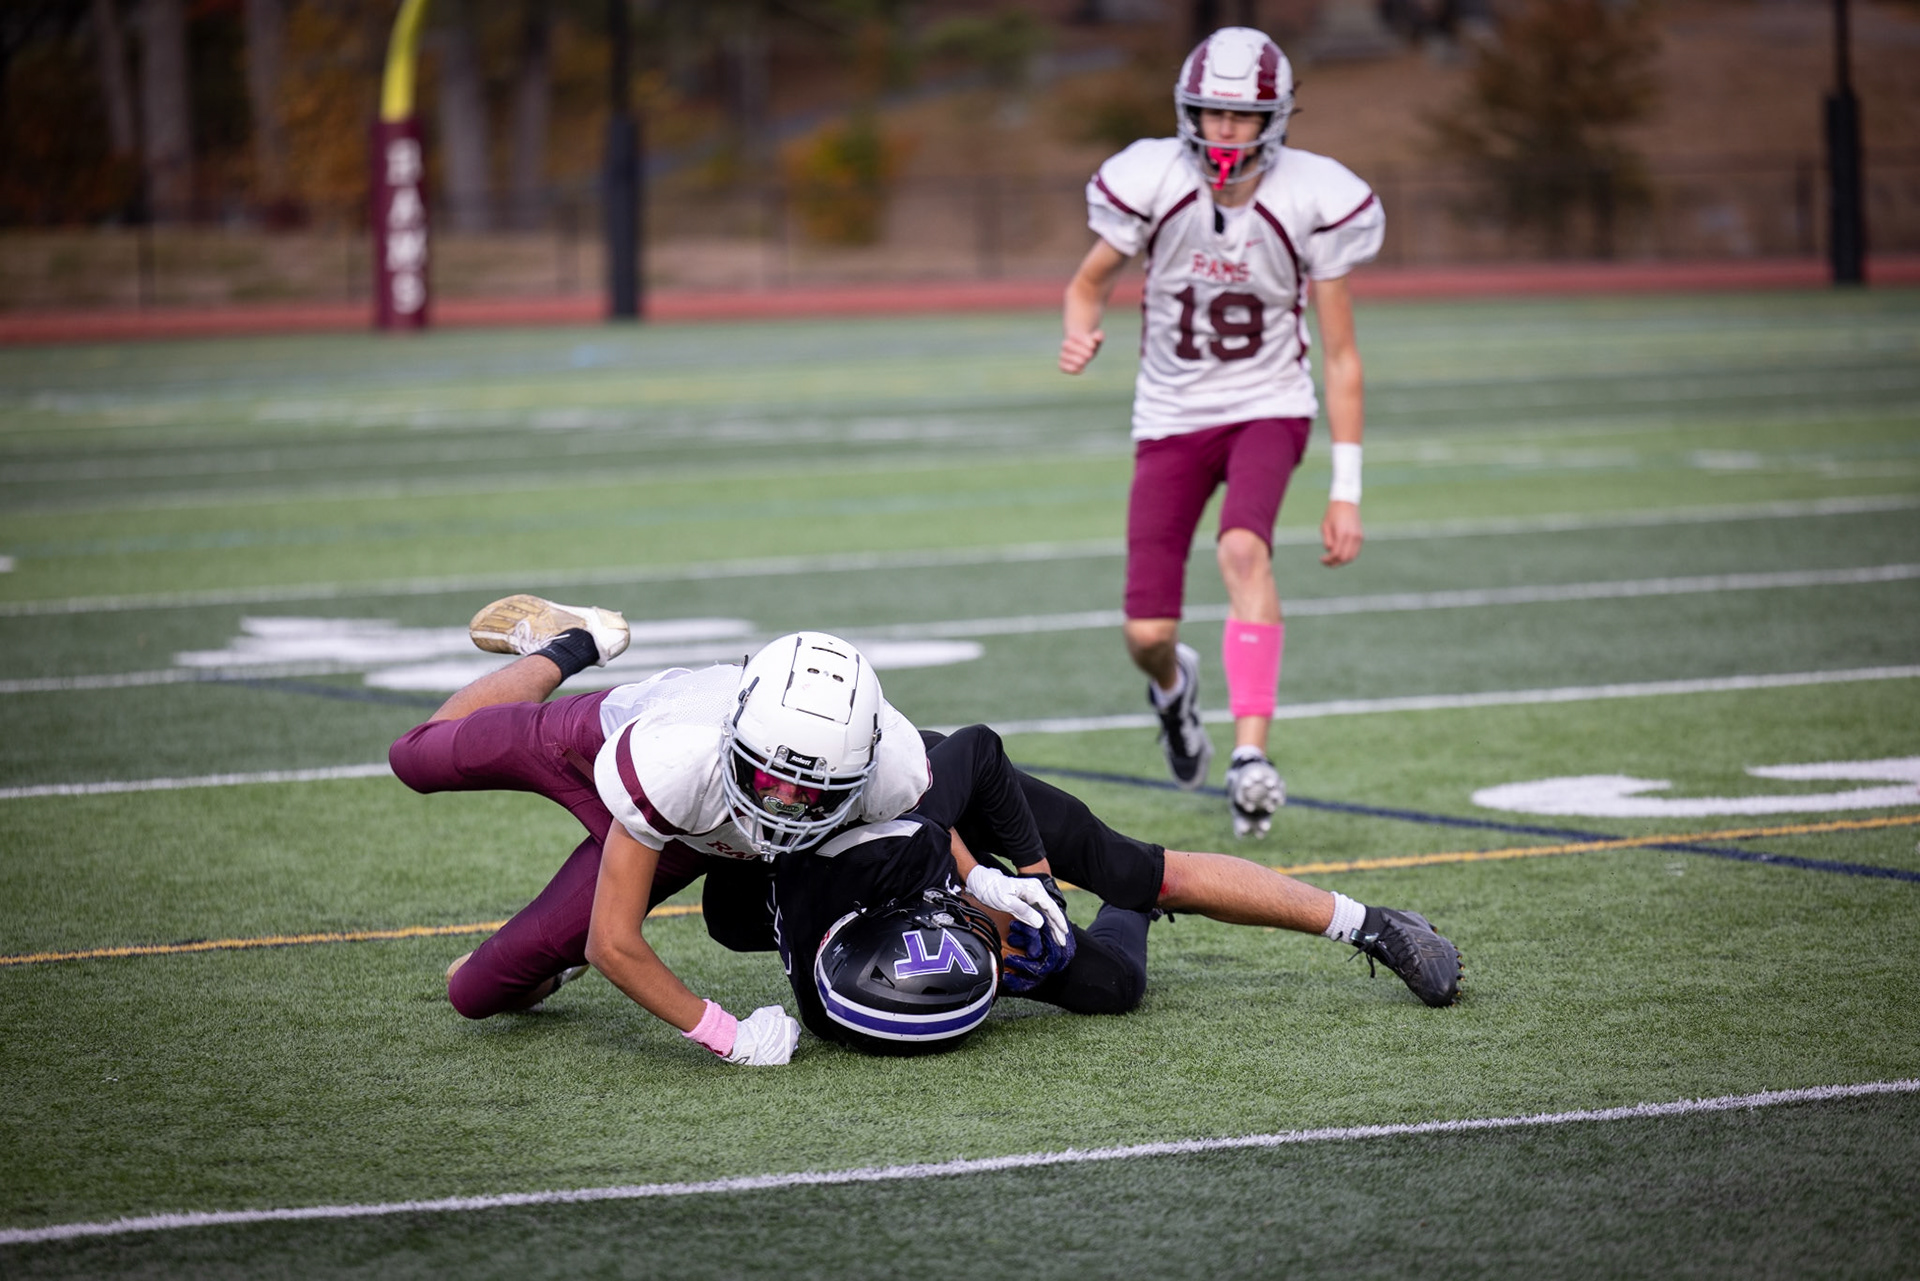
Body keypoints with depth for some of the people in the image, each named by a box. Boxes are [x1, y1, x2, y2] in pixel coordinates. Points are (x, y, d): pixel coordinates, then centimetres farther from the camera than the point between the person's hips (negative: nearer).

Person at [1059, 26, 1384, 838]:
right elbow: (1089, 284, 3)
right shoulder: (1151, 184, -13)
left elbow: (1340, 355, -8)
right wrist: (1080, 335, -23)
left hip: (1268, 408, -1)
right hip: (1172, 418, 1)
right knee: (1147, 637, -4)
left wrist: (1346, 489, -11)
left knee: (1243, 547, -33)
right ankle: (1172, 683, 36)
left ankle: (1251, 754, -33)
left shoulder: (1311, 203, -13)